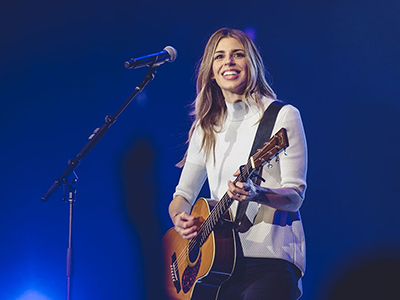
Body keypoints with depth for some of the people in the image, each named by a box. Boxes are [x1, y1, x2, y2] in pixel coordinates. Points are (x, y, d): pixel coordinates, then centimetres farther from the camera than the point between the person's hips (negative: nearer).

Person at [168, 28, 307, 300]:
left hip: (272, 258, -4)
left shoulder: (283, 116, 0)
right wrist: (180, 218, -6)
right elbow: (183, 194, 16)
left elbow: (295, 195, -5)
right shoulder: (206, 128, 14)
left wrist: (256, 194, -25)